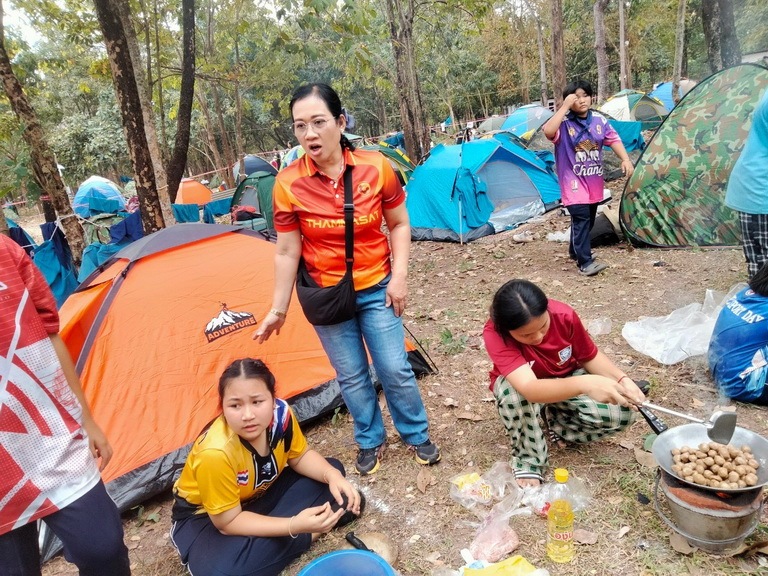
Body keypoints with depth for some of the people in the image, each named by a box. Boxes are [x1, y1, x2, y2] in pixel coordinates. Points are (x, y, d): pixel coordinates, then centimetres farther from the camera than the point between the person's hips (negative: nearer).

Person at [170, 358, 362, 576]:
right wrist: (295, 525, -38)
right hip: (204, 516, -4)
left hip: (260, 495, 4)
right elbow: (228, 522, -28)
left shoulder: (280, 413, -24)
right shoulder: (215, 453, -39)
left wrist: (332, 475, -26)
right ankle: (310, 533, -18)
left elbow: (300, 456, -5)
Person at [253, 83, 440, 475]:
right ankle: (370, 442, 37)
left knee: (395, 369, 6)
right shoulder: (288, 184, -14)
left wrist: (399, 275, -9)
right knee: (351, 376, 13)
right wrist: (278, 309, -4)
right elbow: (286, 252, -8)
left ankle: (417, 435, 33)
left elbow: (399, 224, -1)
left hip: (376, 289, 0)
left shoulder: (376, 167, -13)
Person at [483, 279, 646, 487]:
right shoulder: (495, 333, -36)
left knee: (622, 413, -21)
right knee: (513, 393, -39)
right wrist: (584, 384, -63)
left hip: (568, 379, 3)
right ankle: (527, 460, -11)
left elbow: (590, 357, -7)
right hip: (523, 385, -2)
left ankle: (557, 424, 4)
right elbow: (530, 389, -49)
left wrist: (622, 380, -25)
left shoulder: (564, 315, -26)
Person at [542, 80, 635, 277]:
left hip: (594, 182, 7)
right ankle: (585, 263, -11)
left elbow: (614, 139, 9)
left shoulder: (599, 119, 4)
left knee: (588, 220, 16)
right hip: (574, 183, -6)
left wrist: (626, 160, -3)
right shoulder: (564, 122, -13)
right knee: (581, 219, -15)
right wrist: (565, 107, -29)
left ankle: (575, 251, 36)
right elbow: (548, 131, -33)